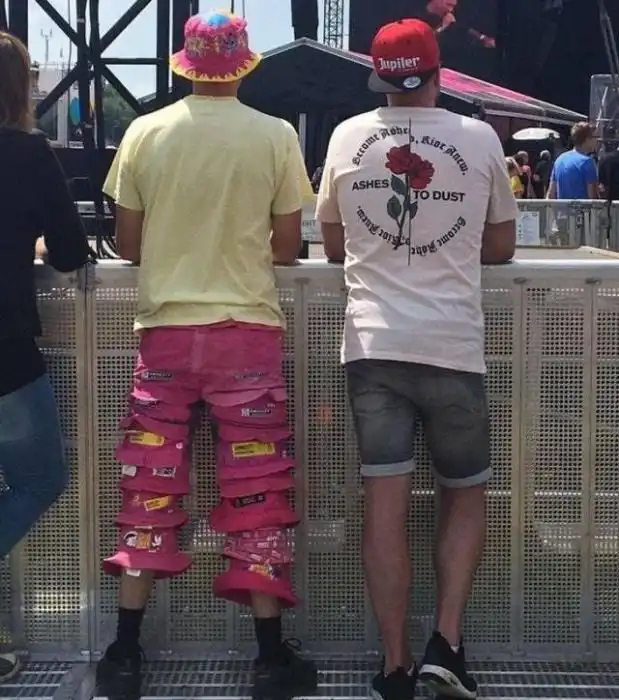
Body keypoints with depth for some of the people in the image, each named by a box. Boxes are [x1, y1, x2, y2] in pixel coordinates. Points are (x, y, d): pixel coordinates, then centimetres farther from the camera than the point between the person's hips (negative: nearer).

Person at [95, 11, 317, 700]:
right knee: (256, 493, 6)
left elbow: (128, 245, 3)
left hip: (166, 329, 2)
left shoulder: (145, 133, -1)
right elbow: (286, 248, 0)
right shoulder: (276, 135, -5)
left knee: (150, 491, 11)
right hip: (247, 331, -1)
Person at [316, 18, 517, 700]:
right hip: (453, 346, -1)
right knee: (465, 496, 15)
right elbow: (501, 245, 12)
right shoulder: (479, 139, -1)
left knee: (384, 505, 3)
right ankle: (446, 643, 6)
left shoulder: (348, 138, 3)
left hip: (373, 344, 1)